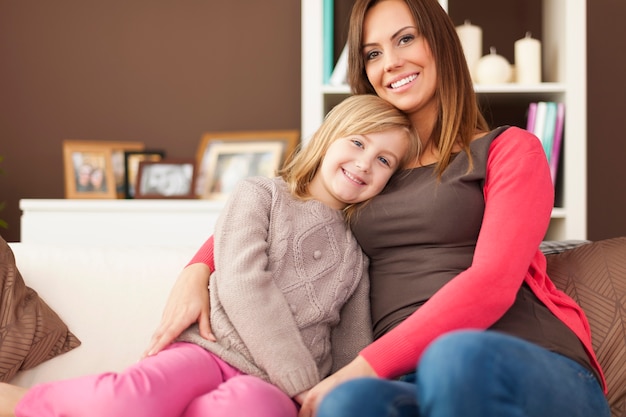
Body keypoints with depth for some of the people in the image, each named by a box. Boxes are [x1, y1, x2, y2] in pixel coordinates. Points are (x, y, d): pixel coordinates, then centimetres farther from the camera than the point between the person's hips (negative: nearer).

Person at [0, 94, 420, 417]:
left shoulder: (357, 257, 21)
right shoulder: (260, 194, 8)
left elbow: (352, 348, 18)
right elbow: (243, 284, -7)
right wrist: (302, 383, -11)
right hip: (210, 349, -2)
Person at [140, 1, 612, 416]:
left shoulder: (509, 149, 10)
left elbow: (491, 282, -6)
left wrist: (362, 366, -15)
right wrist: (198, 271, 4)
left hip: (538, 370, -1)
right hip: (411, 377, 2)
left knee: (462, 356, -39)